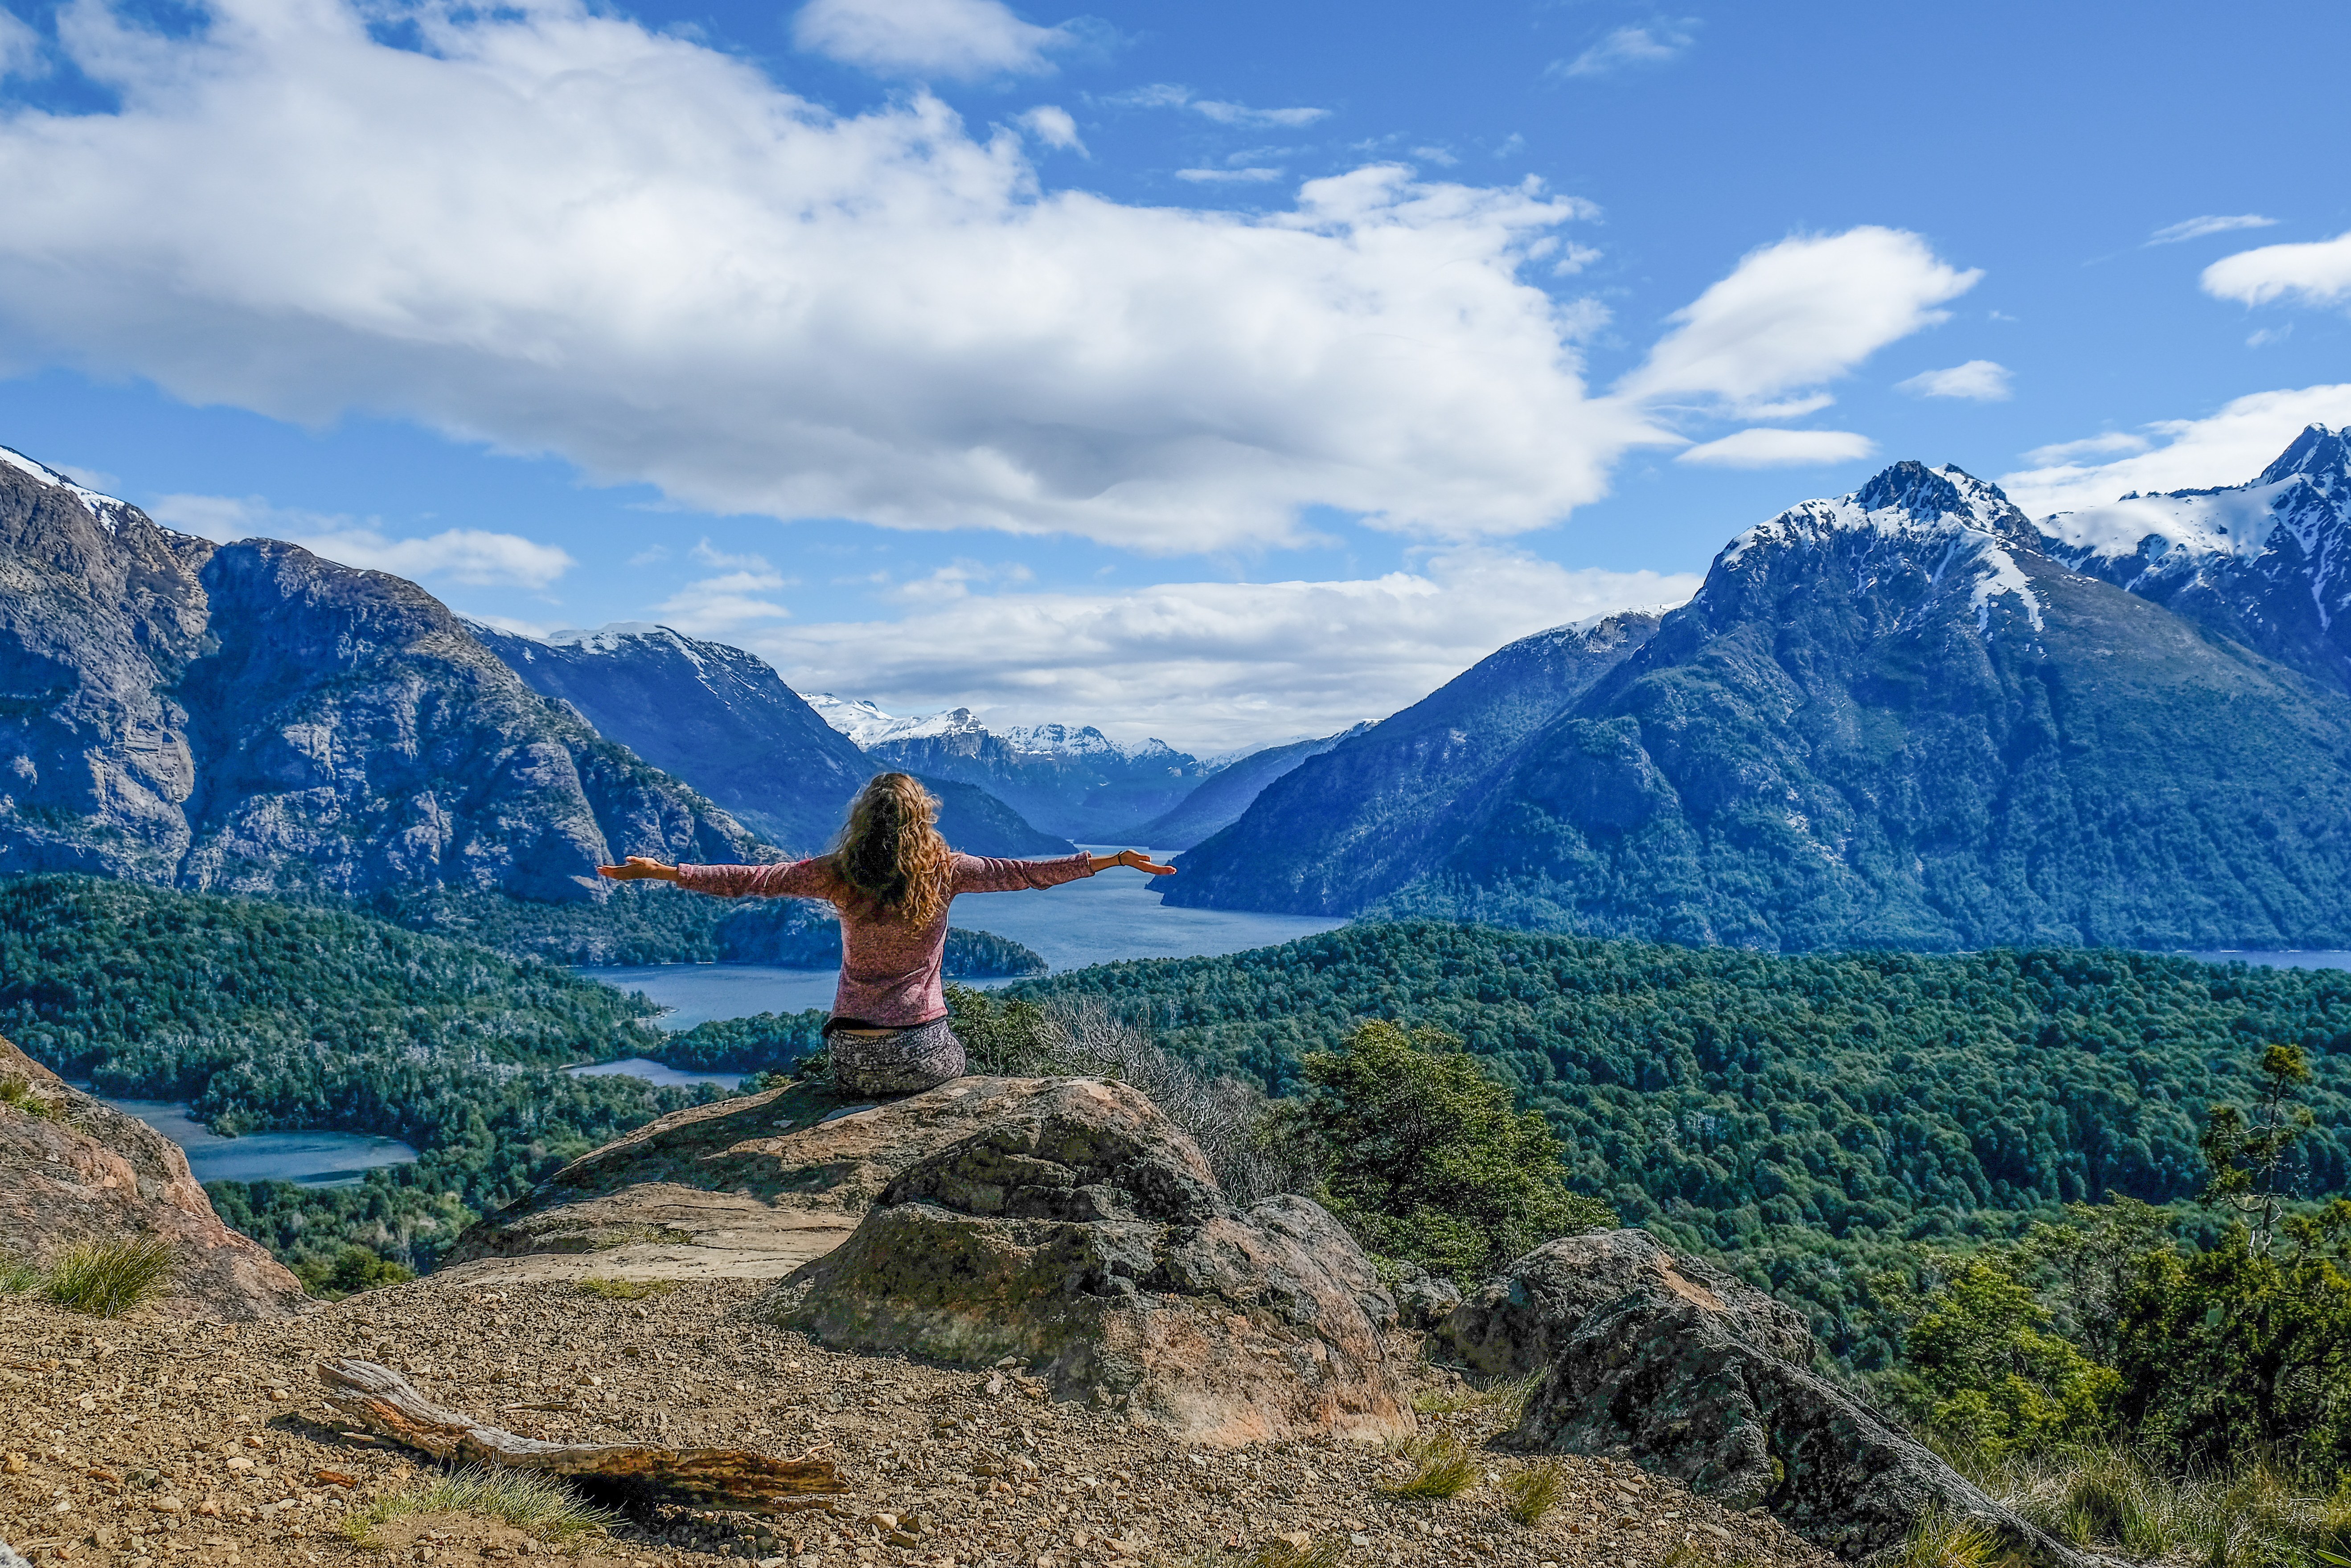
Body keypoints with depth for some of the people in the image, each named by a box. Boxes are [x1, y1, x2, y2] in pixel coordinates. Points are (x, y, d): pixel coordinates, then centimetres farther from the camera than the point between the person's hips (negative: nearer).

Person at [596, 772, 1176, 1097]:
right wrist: (1114, 860, 2)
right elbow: (1024, 873, -5)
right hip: (925, 1054, -1)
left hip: (857, 1062, 1)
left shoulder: (839, 876, -7)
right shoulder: (944, 872, -9)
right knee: (957, 1059, 34)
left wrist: (662, 872, 6)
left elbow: (750, 880, -3)